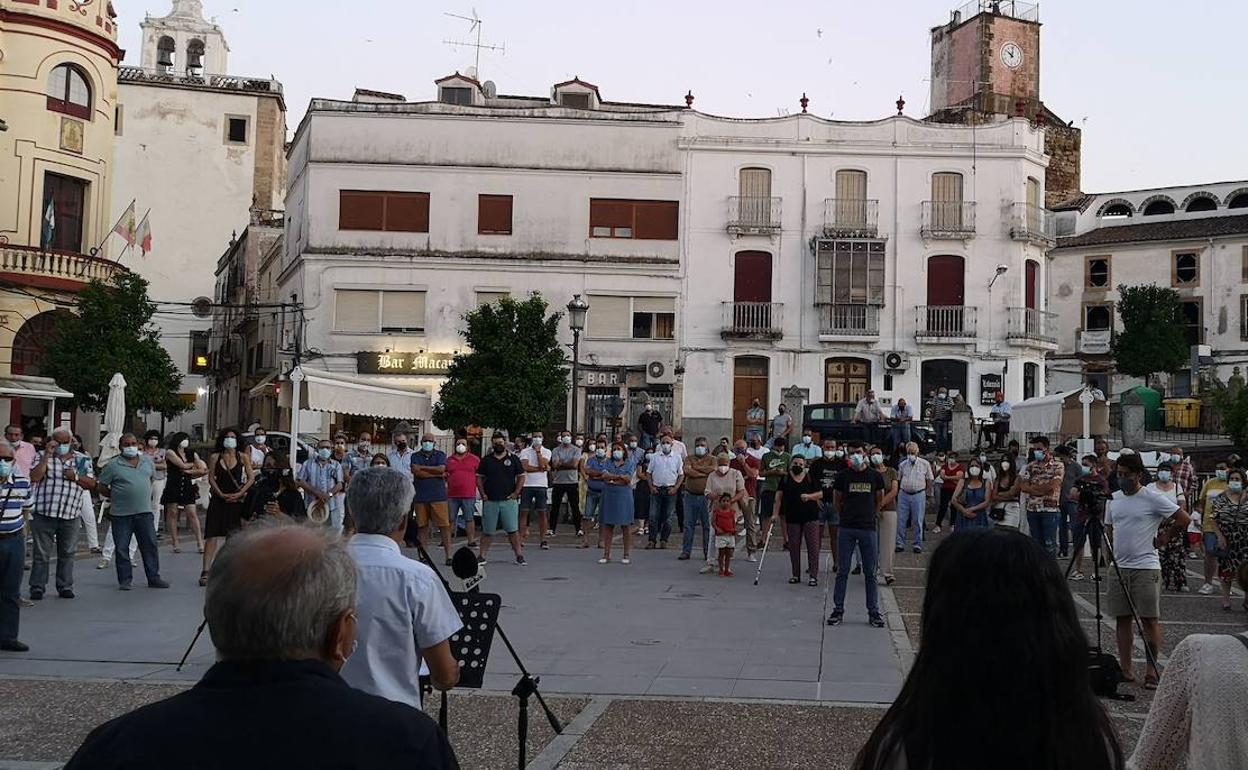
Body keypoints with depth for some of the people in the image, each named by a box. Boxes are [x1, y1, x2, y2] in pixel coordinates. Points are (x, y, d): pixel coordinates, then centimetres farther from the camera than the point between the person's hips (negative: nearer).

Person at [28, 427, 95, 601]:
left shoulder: (82, 460, 11)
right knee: (41, 553, 2)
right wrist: (47, 455, -12)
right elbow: (34, 477, -10)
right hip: (44, 514, -2)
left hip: (70, 516, 2)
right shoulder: (42, 457, 6)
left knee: (67, 553, 8)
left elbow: (92, 484, 9)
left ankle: (65, 586, 18)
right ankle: (37, 587, 9)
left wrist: (76, 477, -8)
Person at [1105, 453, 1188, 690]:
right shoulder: (1113, 499, 12)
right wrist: (1109, 556, 11)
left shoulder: (1153, 499, -6)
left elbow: (1183, 519, -2)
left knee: (1150, 619, -4)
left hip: (1145, 567, -5)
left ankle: (1152, 671, 1)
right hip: (1118, 567, 6)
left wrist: (1164, 538, -1)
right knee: (1122, 618, 6)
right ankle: (1125, 669, 11)